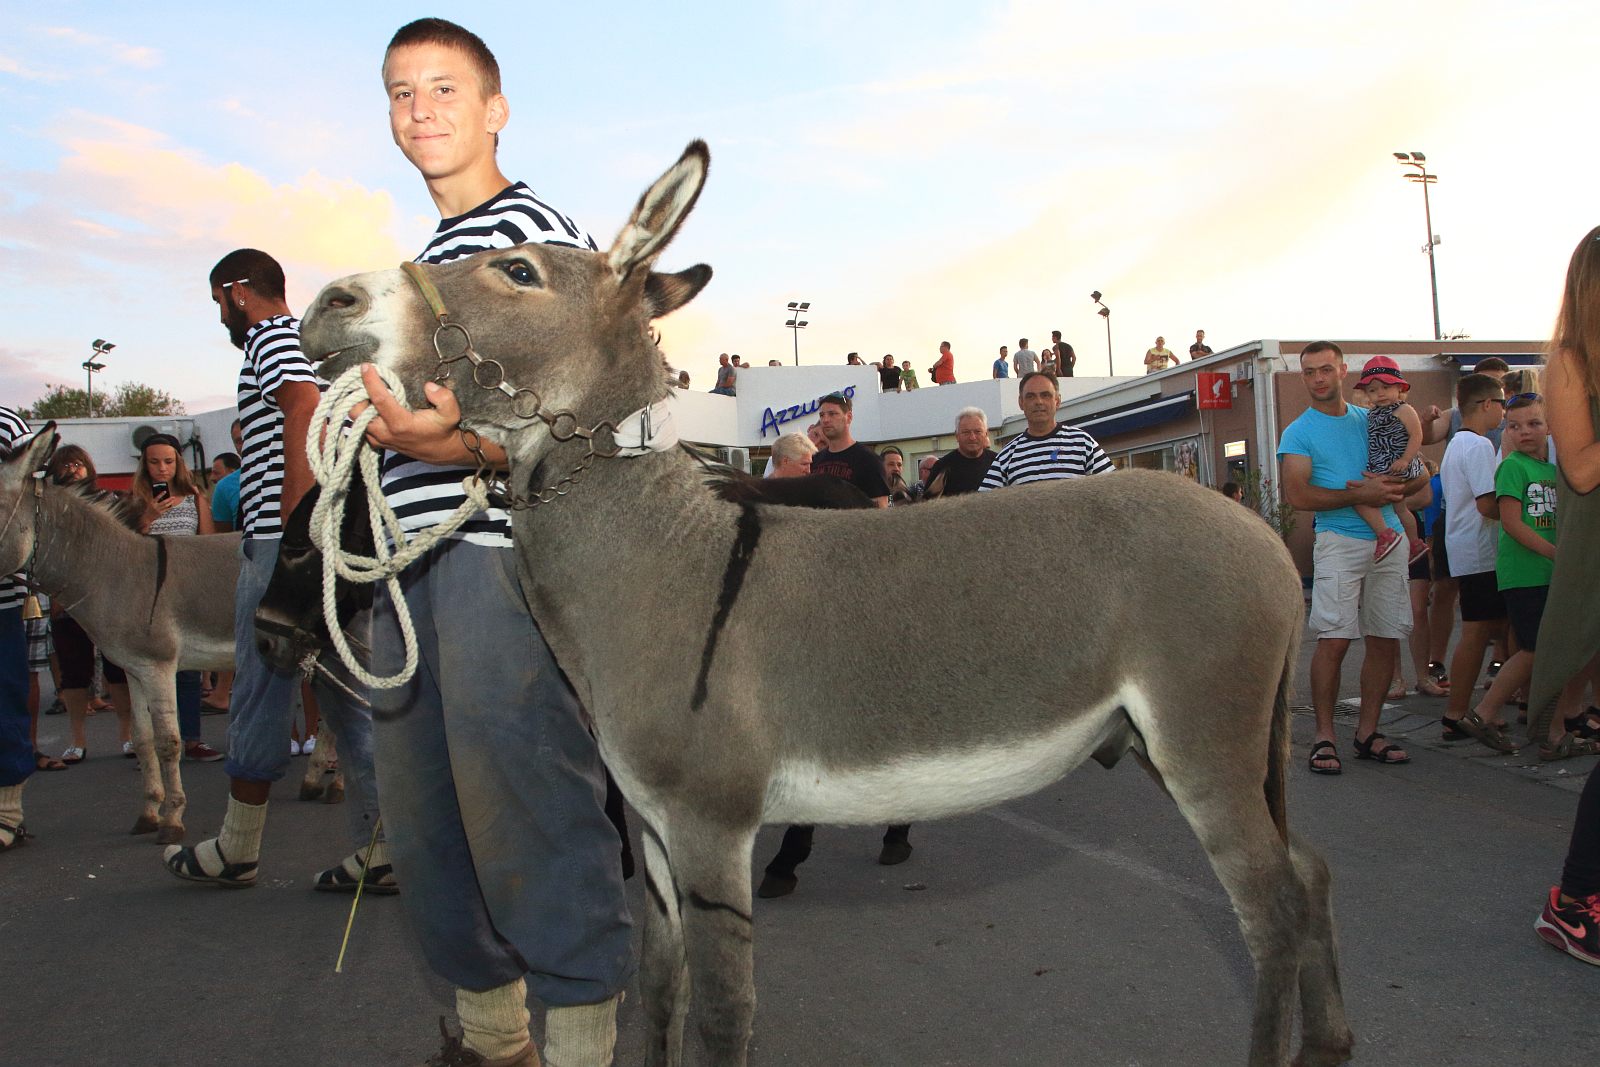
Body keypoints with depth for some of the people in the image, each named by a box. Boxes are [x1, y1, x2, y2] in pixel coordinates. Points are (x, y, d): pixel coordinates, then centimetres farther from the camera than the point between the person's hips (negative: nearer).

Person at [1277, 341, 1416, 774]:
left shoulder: (1370, 420, 16)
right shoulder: (1298, 433, 2)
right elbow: (1298, 495, -10)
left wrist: (1392, 487, -4)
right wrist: (1360, 495, -16)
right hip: (1340, 541, -5)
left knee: (1385, 640, 5)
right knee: (1334, 640, -11)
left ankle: (1367, 732, 15)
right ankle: (1324, 736, -1)